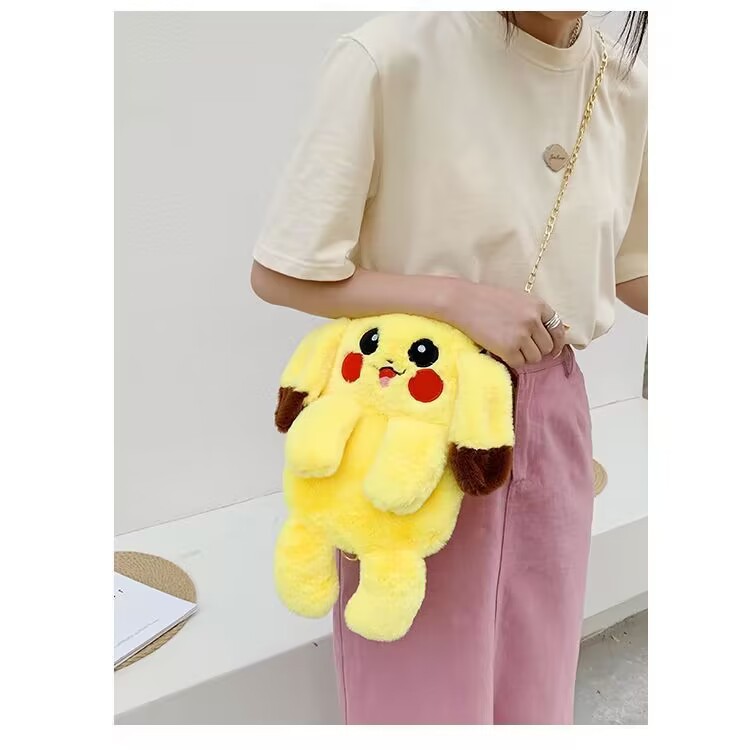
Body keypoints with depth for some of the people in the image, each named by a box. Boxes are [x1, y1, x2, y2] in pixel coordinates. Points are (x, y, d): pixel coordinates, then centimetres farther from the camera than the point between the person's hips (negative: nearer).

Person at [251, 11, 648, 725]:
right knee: (424, 687, 14)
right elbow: (279, 274, -13)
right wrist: (458, 298, -21)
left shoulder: (624, 84, 0)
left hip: (554, 414, 5)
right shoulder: (394, 56, -17)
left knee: (534, 689, 21)